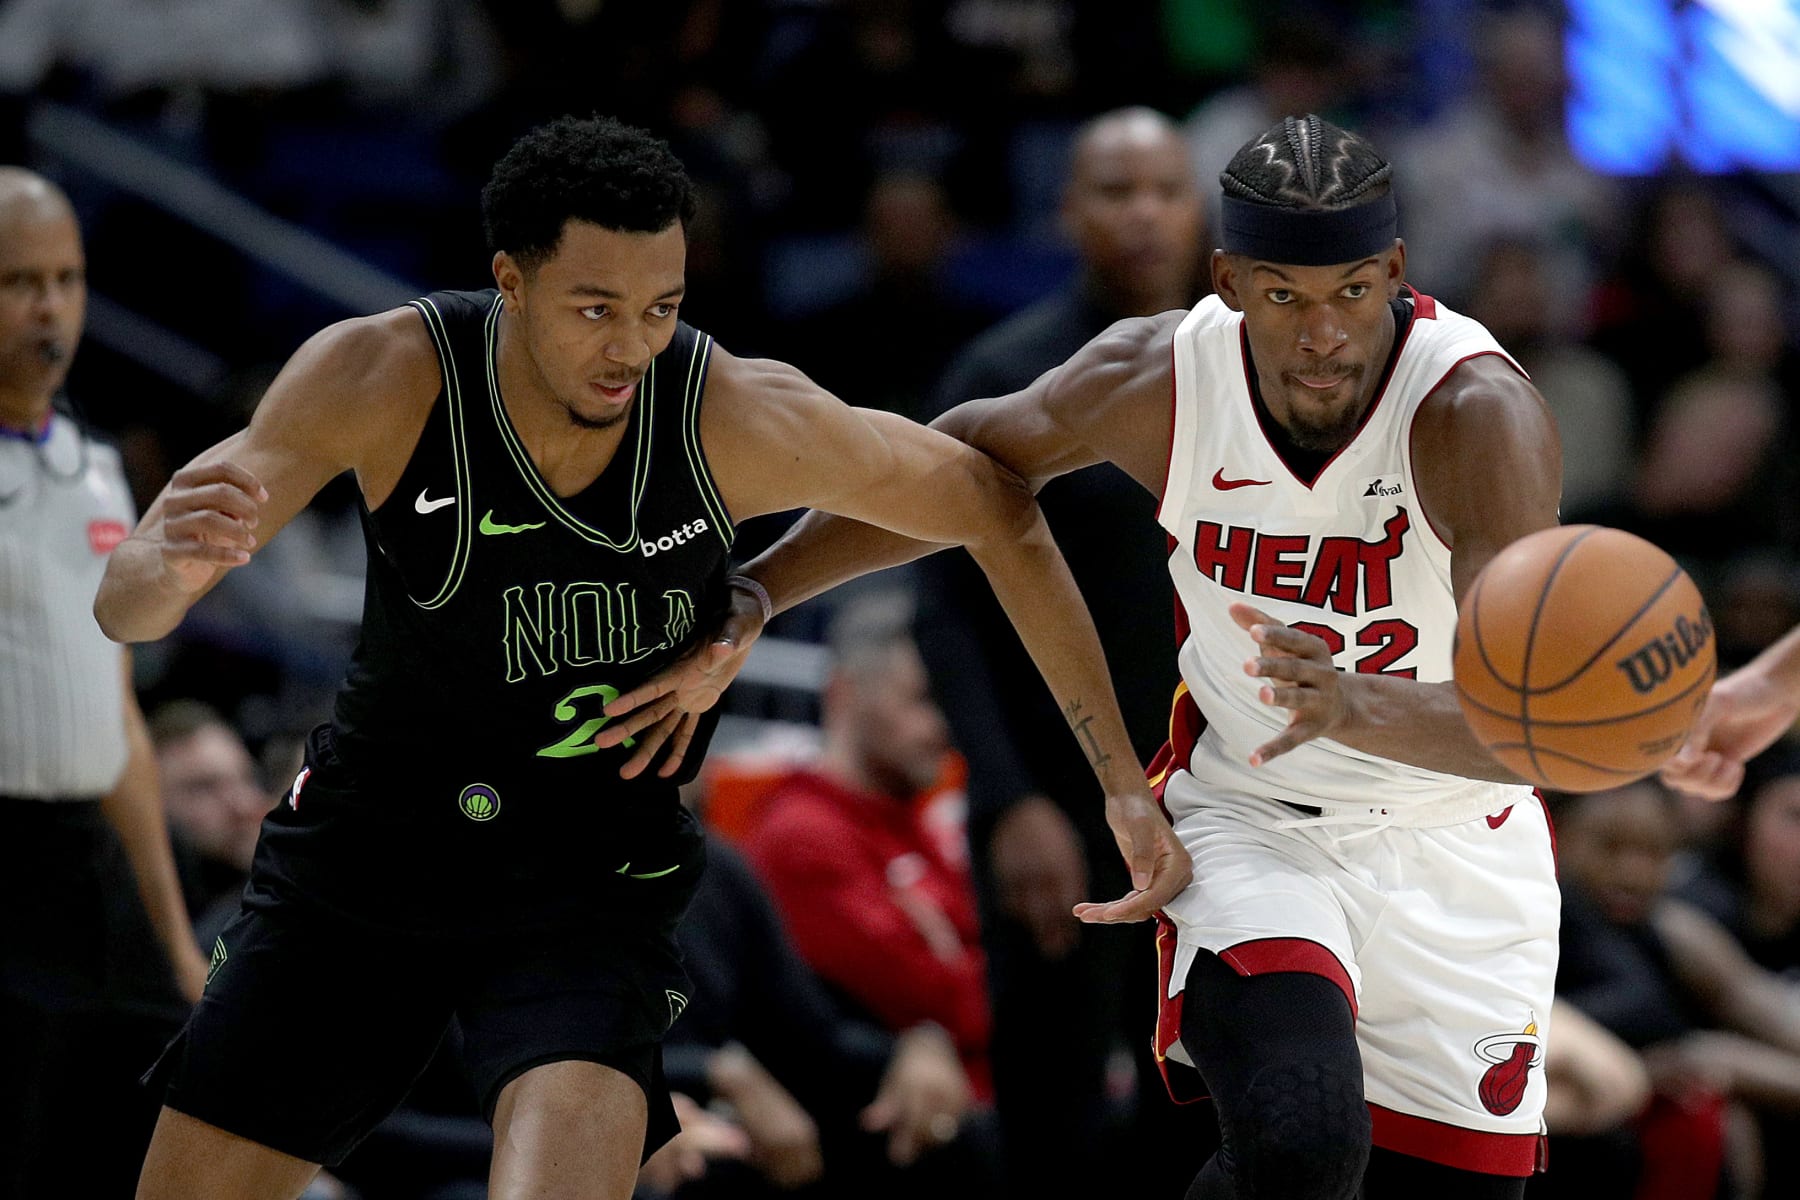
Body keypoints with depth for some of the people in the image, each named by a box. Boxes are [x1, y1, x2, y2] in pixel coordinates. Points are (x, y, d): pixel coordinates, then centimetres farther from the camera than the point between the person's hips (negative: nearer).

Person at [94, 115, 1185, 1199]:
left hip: (592, 878, -2)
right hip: (363, 845, 2)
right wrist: (173, 562, -47)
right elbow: (126, 609, -22)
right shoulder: (382, 378, -21)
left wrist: (1124, 781, -5)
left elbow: (1001, 516, -6)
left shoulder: (740, 418, -21)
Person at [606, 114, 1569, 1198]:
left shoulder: (1481, 415, -27)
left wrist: (1354, 705, -59)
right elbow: (971, 459, 5)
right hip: (1248, 820, 0)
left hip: (1453, 849, 0)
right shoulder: (1160, 379, -16)